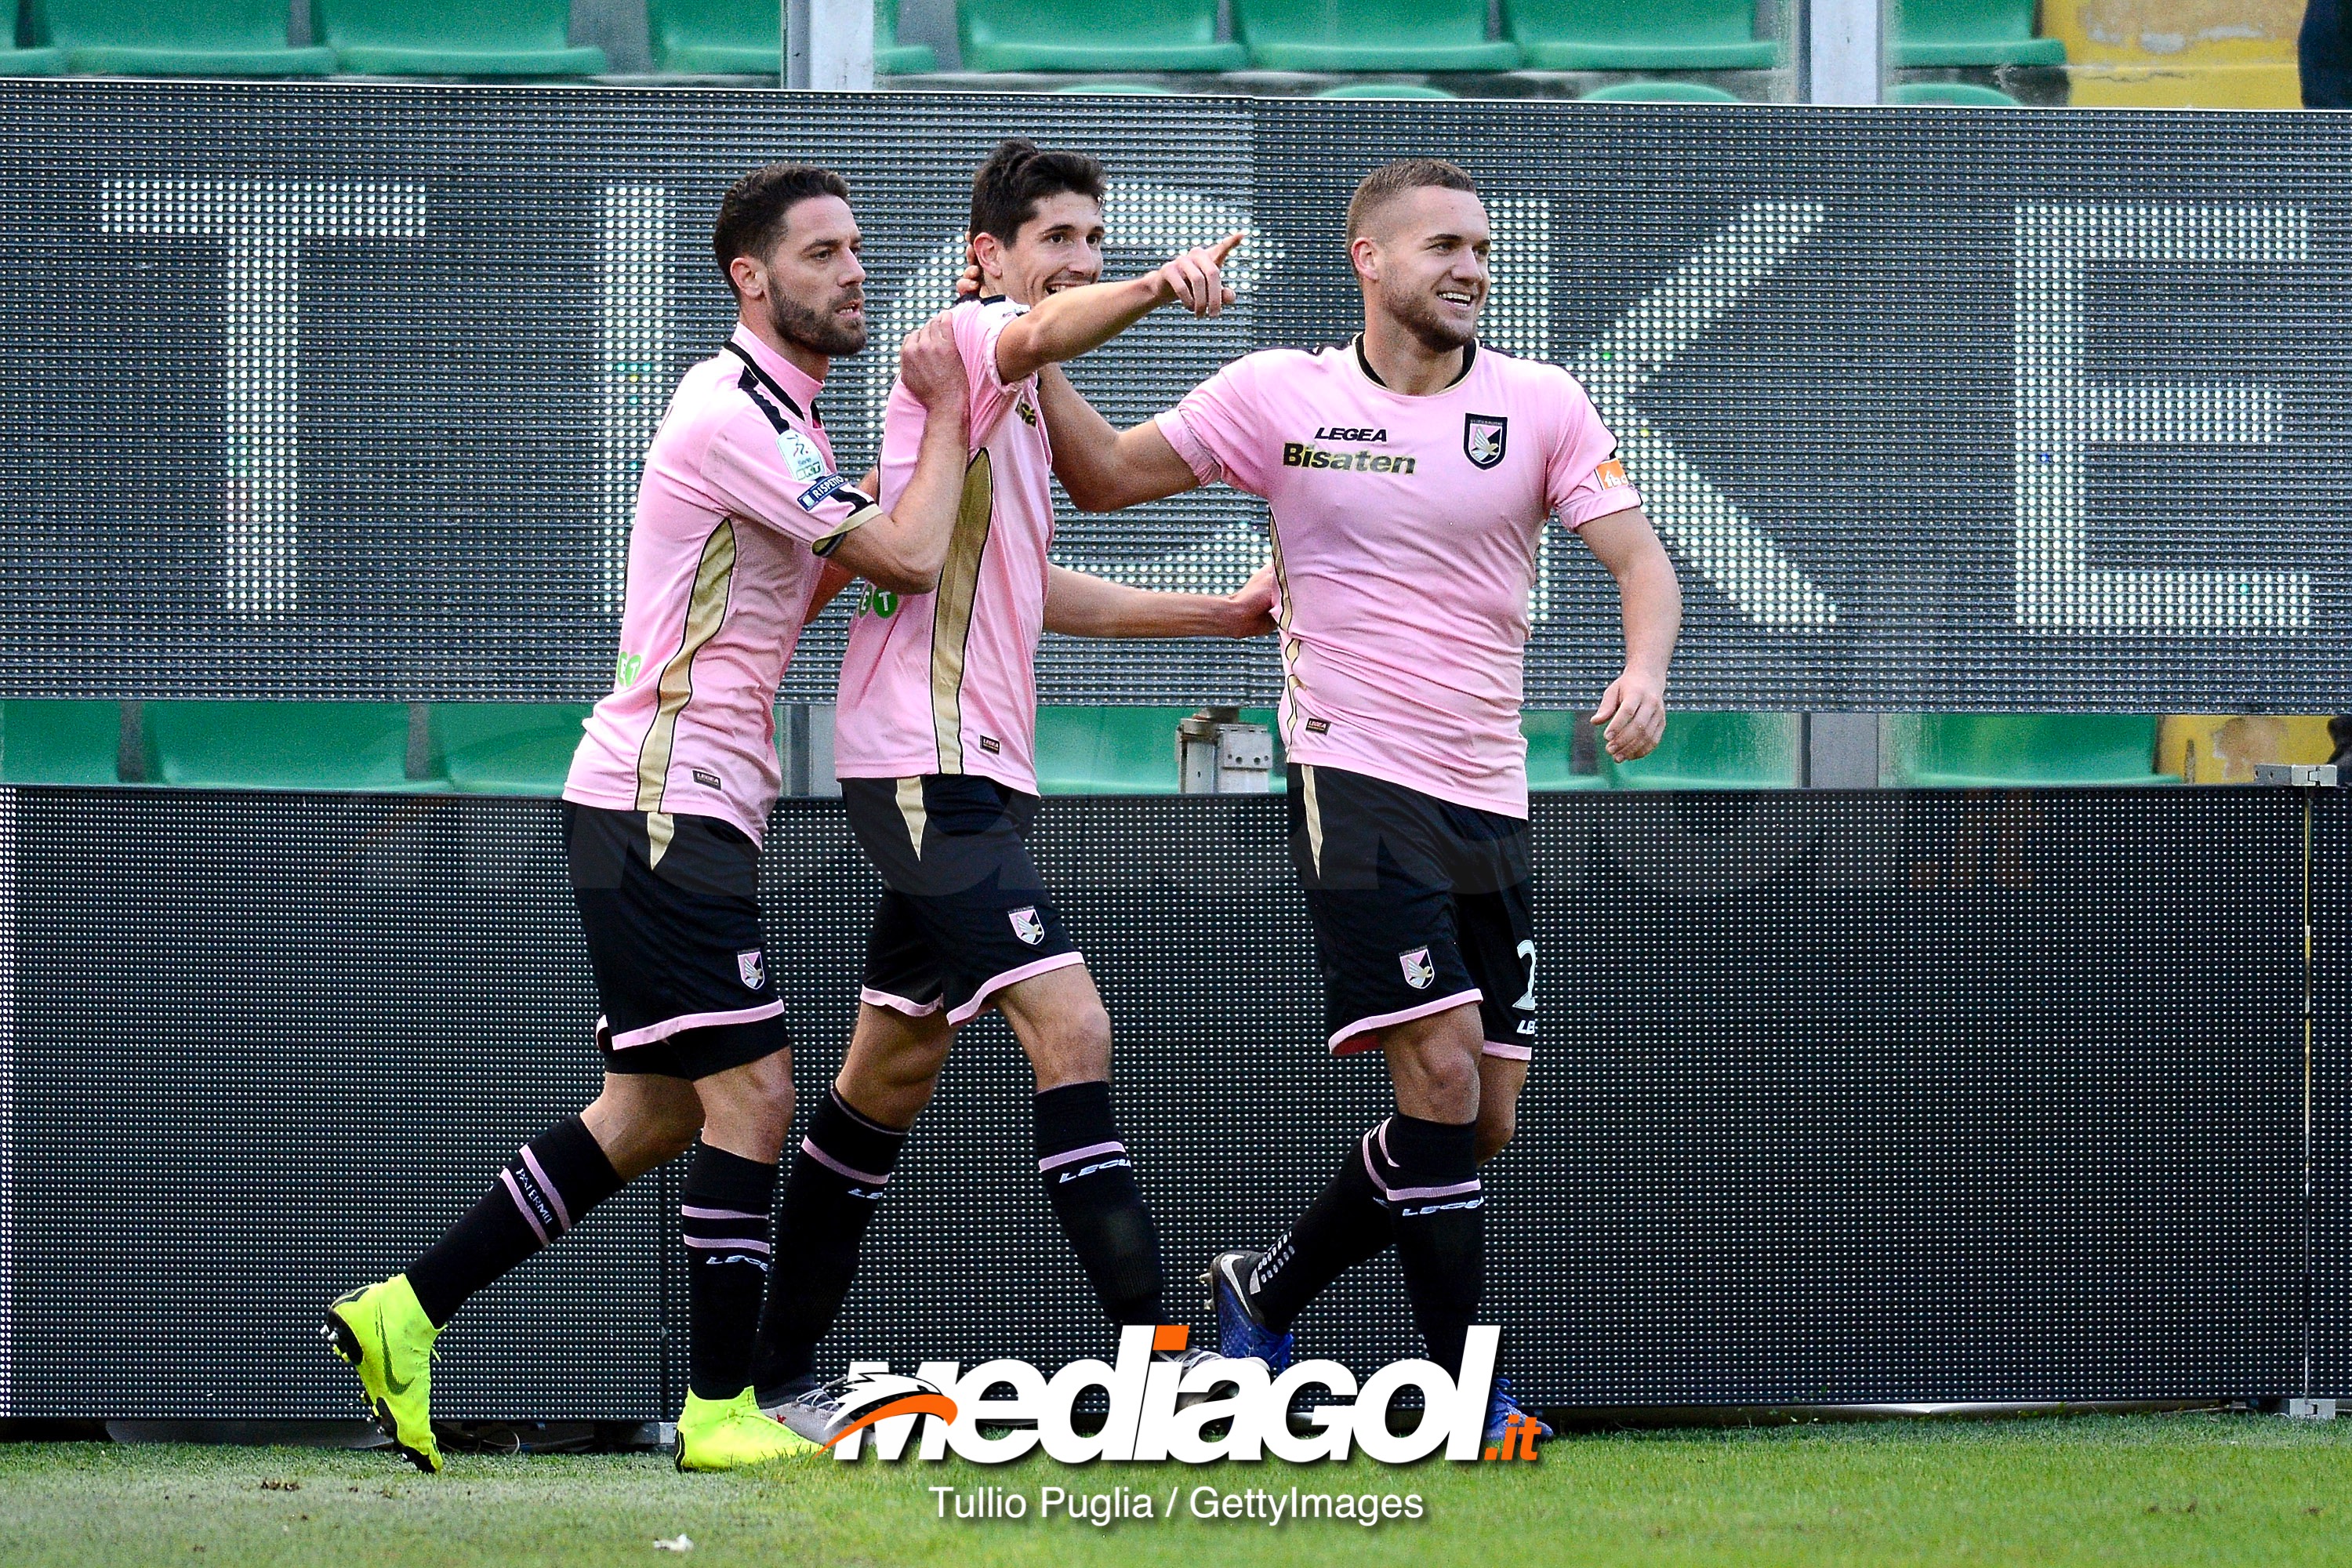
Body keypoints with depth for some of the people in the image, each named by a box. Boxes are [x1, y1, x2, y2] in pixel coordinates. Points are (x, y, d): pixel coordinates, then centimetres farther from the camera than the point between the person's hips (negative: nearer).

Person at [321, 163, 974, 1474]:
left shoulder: (780, 413, 17)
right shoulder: (738, 416, -16)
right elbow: (911, 557, -19)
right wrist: (946, 415, -6)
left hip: (681, 809, 10)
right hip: (662, 807, -10)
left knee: (652, 1112, 12)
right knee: (750, 1091, -10)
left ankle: (405, 1316, 15)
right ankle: (719, 1410, -7)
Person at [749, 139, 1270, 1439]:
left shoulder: (1023, 403, 19)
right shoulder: (959, 344, -10)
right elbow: (1040, 334, -34)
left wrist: (1226, 615, 29)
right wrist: (1153, 291, -54)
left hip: (972, 770, 10)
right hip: (927, 759, -10)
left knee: (894, 1074, 15)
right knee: (1068, 1026, -19)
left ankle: (779, 1372, 23)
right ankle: (1147, 1343, -24)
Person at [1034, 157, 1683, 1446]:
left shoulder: (1539, 403, 4)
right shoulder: (1279, 396, 0)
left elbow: (1639, 558, 0)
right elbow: (1105, 477, 9)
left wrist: (1645, 671, -21)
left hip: (1490, 799, 4)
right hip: (1353, 775, -4)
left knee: (1484, 1122, 4)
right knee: (1443, 1077, -18)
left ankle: (1265, 1293, 26)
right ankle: (1465, 1394, -10)